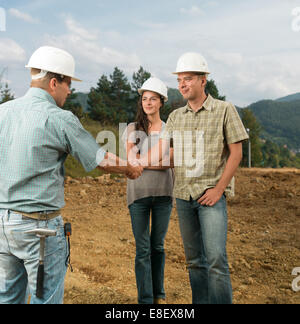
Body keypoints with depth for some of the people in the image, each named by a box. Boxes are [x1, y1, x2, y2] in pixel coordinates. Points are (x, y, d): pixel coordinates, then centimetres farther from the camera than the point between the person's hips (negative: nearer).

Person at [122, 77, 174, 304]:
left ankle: (159, 294, 25)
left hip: (163, 192, 1)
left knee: (158, 245, 10)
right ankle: (145, 299, 9)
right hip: (139, 192, -1)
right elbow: (131, 162, -2)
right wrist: (158, 162, -11)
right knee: (143, 248, 0)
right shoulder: (133, 129, 6)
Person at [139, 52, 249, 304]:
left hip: (211, 195, -4)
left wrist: (218, 189, -10)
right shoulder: (176, 116, 12)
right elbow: (159, 151, 4)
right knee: (194, 259, 12)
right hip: (183, 196, 5)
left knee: (216, 258, -11)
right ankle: (200, 302, 24)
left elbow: (236, 153, -3)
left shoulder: (224, 110, 0)